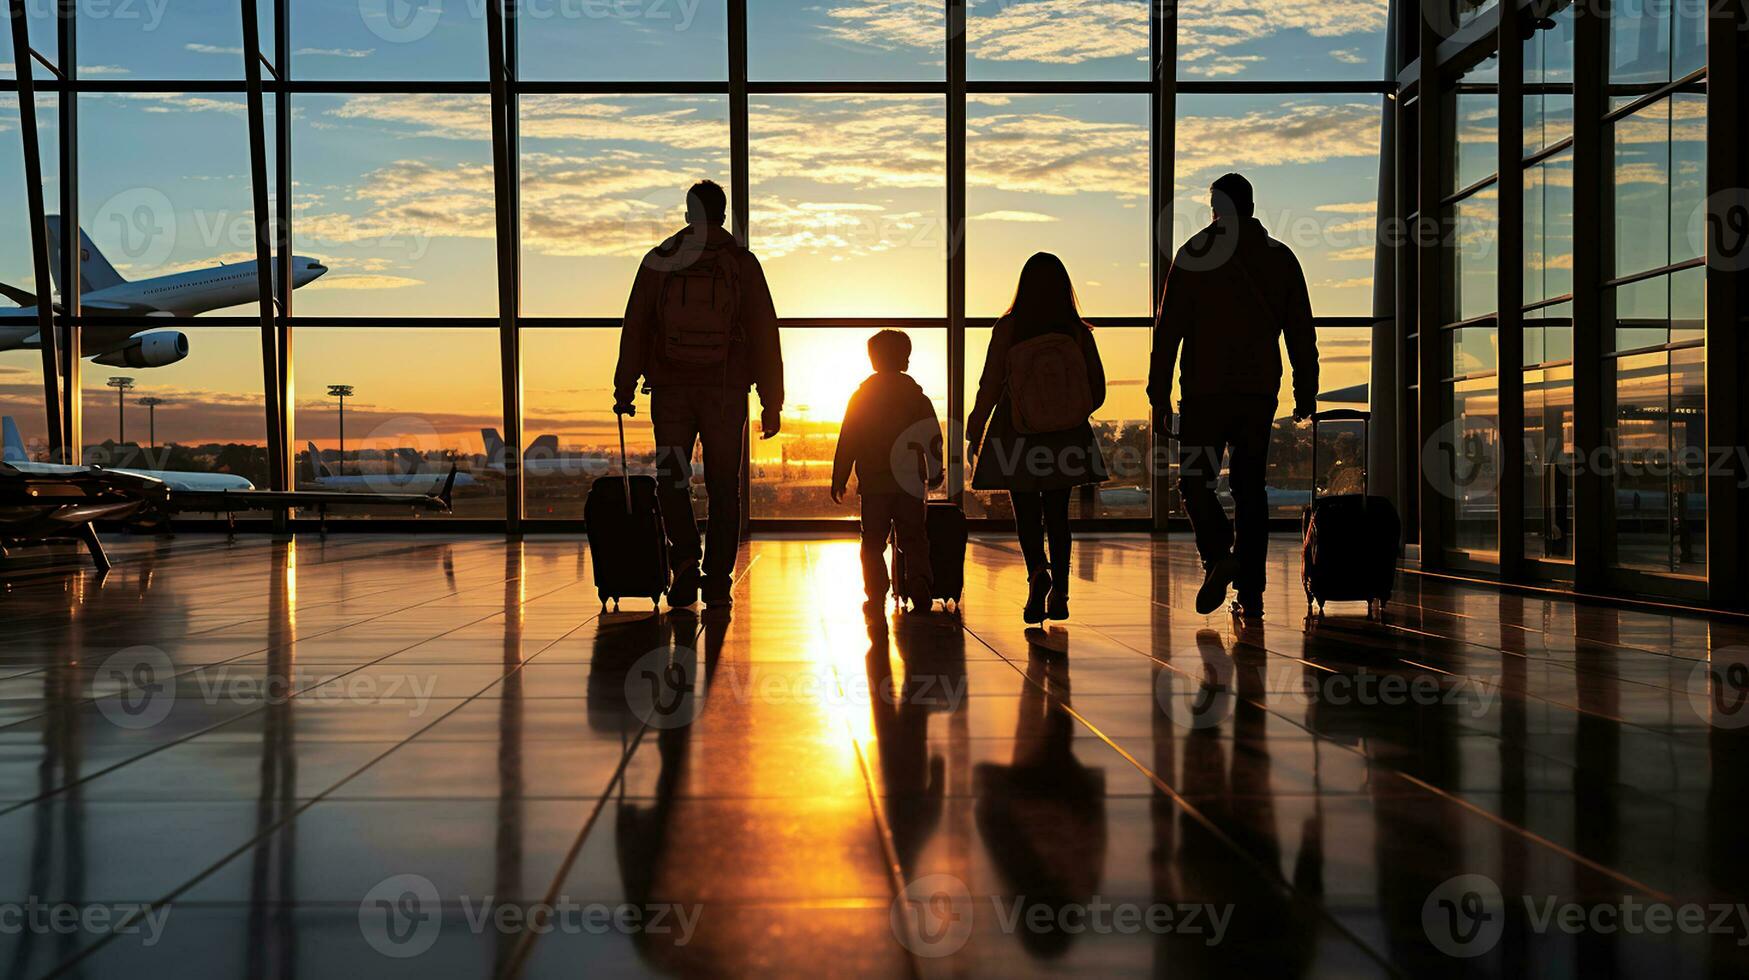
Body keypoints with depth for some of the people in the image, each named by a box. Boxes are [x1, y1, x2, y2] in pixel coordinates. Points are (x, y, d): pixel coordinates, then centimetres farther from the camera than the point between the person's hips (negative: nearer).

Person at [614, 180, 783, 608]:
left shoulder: (659, 261, 3)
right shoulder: (743, 264, 1)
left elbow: (634, 329, 3)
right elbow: (765, 336, -1)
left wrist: (624, 389, 8)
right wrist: (771, 403, 3)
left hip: (670, 390, 0)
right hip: (726, 392, 0)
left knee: (672, 479, 10)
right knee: (723, 486, 7)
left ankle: (685, 559, -11)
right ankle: (718, 580, 6)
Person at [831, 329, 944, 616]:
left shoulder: (862, 395, 4)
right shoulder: (915, 393, 5)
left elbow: (847, 441, 2)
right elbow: (933, 437, 4)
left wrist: (839, 479, 6)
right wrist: (935, 473, 14)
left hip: (873, 483, 0)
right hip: (910, 481, 0)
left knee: (873, 542, 6)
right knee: (913, 538, 6)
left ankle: (876, 595, -1)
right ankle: (919, 578, -18)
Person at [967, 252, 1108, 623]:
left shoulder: (1007, 329, -10)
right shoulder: (1078, 331, -4)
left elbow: (990, 387, -7)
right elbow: (1098, 390, 1)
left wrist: (974, 433, 4)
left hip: (1017, 438, -2)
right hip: (1066, 439, 2)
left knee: (1027, 515, 5)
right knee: (1057, 515, 13)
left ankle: (1037, 570, -22)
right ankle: (1059, 593, 12)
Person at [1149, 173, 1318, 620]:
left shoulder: (1196, 252, 0)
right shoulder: (1281, 257, 10)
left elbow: (1169, 330, -4)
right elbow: (1302, 334, 9)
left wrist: (1160, 398, -2)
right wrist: (1306, 394, 14)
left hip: (1206, 391, -3)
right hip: (1260, 392, 3)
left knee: (1194, 480, 7)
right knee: (1249, 487, 8)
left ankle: (1218, 555, -18)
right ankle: (1251, 592, 6)